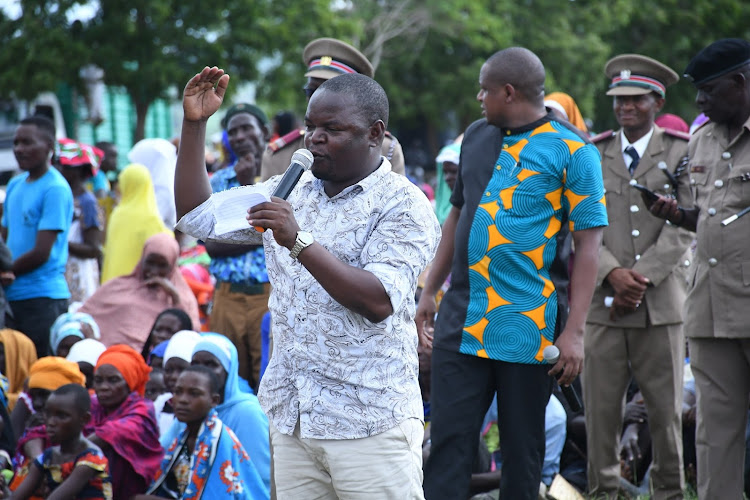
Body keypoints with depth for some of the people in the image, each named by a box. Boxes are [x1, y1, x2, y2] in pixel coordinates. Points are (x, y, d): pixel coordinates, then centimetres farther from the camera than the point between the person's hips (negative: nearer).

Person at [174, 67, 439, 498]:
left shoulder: (402, 205, -7)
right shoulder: (290, 191, 13)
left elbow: (379, 302, -20)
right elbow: (197, 217, 14)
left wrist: (300, 242, -25)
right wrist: (194, 124, 6)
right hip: (292, 418, 6)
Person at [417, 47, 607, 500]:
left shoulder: (572, 150, -7)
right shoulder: (477, 137, 12)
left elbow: (589, 244, -9)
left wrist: (574, 332, -14)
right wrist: (430, 292, 20)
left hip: (529, 326, -5)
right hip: (462, 321, 5)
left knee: (523, 446, 5)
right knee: (450, 438, -1)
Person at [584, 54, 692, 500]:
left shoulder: (681, 153, 6)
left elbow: (682, 229, -2)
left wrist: (641, 278, -11)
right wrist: (613, 273, -11)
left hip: (661, 302, -1)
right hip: (603, 301, 1)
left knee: (667, 408, 2)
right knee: (601, 407, 0)